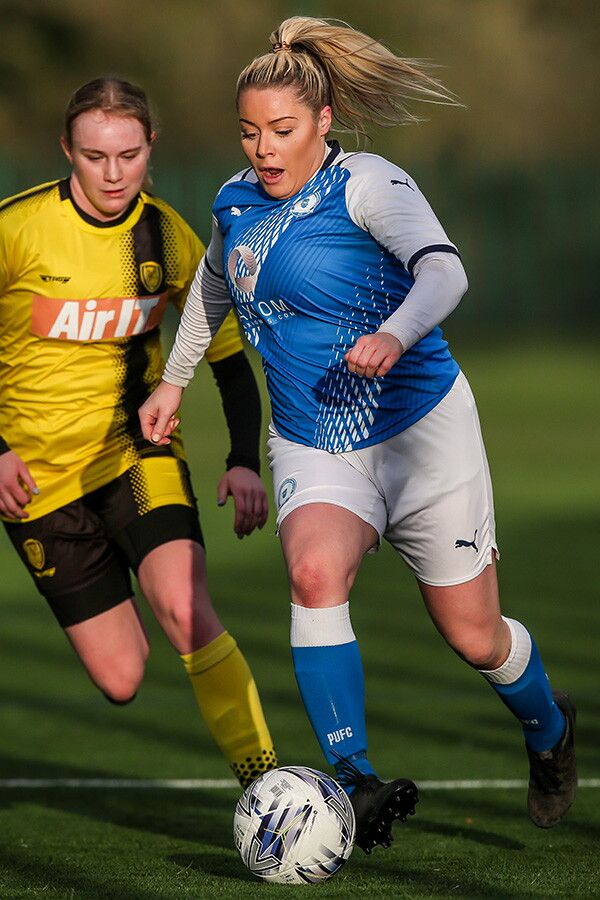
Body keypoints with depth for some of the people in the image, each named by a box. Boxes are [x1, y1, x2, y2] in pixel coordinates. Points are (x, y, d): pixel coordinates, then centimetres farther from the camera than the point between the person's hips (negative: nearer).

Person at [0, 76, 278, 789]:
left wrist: (245, 462, -7)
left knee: (186, 610, -27)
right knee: (121, 680, -5)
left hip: (137, 452, 1)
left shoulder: (168, 238, -3)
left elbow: (229, 357, 6)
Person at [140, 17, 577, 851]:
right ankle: (357, 782, -29)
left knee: (475, 638, 5)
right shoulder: (237, 202, 4)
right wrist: (174, 380, 31)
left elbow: (442, 269, -32)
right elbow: (215, 284, 27)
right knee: (314, 571, -30)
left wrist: (394, 334, -51)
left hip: (421, 431, -4)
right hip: (314, 452, 4)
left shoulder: (366, 184, -15)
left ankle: (548, 725, 40)